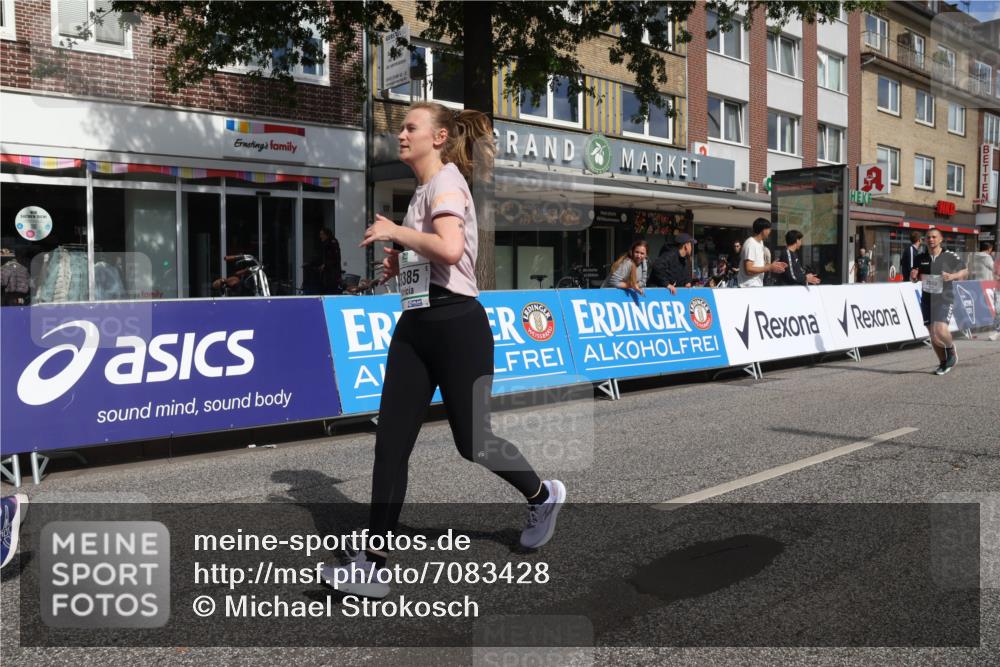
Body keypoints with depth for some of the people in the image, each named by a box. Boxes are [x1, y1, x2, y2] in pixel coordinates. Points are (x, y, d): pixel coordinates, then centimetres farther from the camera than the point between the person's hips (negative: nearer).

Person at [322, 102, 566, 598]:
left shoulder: (446, 180, -9)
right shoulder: (424, 188, 18)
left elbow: (451, 248, -29)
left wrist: (395, 232, -16)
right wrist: (401, 264, 13)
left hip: (456, 324, -9)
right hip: (415, 325, 9)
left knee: (472, 442, 4)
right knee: (390, 442, 1)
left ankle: (543, 496, 32)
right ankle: (372, 562, 5)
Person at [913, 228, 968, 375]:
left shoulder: (950, 256, -5)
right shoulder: (921, 258, 4)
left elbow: (965, 271, 7)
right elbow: (914, 277, 17)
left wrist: (952, 276, -13)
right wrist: (913, 276, -7)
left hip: (944, 299, -4)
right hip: (927, 299, 4)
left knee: (940, 330, -21)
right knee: (932, 334, 7)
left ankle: (950, 349, 11)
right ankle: (944, 363, 25)